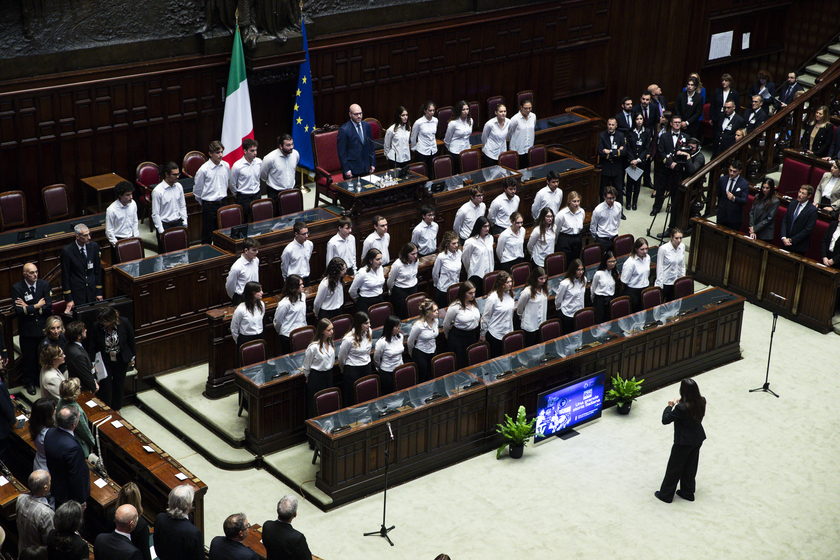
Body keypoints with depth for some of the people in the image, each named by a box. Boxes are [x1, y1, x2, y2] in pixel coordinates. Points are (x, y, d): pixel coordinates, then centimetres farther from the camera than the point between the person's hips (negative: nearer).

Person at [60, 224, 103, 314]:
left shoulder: (94, 246, 0)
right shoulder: (67, 251, -11)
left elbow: (98, 270, 8)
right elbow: (65, 276, -7)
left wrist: (99, 292, 7)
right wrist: (68, 299, -8)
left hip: (92, 291, 3)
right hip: (77, 292, -3)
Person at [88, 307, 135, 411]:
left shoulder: (124, 323, -21)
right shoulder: (97, 326, -20)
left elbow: (131, 341, -4)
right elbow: (93, 347, -6)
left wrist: (131, 358, 3)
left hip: (121, 360, 1)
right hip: (105, 361, -1)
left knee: (119, 385, 16)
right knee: (105, 386, 3)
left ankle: (116, 409, 38)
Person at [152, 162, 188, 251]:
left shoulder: (179, 187, 3)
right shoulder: (157, 191, -14)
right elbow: (155, 214, -11)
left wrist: (185, 223, 7)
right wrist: (161, 231, -12)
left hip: (178, 223, 5)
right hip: (165, 225, -5)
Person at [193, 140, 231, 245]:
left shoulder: (226, 166, -1)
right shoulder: (204, 170, -14)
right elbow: (197, 190, -2)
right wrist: (202, 203, 9)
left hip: (222, 203, 4)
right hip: (209, 204, -4)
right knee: (207, 233, 3)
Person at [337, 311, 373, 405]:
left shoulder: (369, 332, -4)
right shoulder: (349, 339, -23)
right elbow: (341, 358, -7)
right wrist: (344, 371, 8)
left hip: (367, 368, 6)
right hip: (352, 370, -6)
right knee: (352, 400, 3)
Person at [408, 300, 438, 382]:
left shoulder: (435, 321, -7)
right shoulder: (419, 325, -26)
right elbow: (410, 342, -11)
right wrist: (412, 354, 3)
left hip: (433, 353, 6)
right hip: (420, 354, -6)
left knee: (430, 379, 16)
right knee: (420, 380, 8)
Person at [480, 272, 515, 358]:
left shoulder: (510, 294, 2)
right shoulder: (492, 298, -20)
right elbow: (485, 317, -11)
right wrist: (483, 335, -6)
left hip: (508, 333, 7)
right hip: (495, 335, -6)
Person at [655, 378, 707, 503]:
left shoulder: (681, 408, -31)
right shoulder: (701, 402, -11)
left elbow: (665, 420, -21)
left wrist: (670, 406, -7)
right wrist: (681, 403, 0)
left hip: (684, 442, -7)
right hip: (698, 439, 7)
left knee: (674, 467, 10)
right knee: (690, 467, 22)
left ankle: (665, 494, 23)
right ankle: (687, 492, 36)